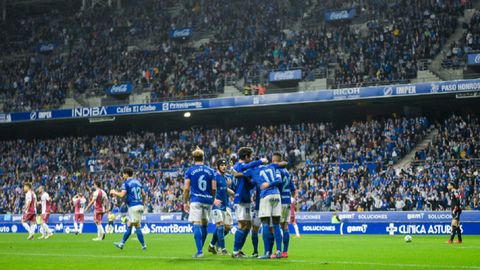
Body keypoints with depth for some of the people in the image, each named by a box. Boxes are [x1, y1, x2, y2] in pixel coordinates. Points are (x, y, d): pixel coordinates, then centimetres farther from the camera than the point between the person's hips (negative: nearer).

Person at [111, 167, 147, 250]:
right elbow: (143, 194, 15)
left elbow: (122, 195, -15)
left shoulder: (126, 183, -6)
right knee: (129, 225, 13)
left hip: (133, 206, -7)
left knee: (137, 226, -4)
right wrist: (143, 203, 29)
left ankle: (143, 245, -5)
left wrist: (114, 192, 2)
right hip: (140, 205, 7)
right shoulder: (137, 182, 16)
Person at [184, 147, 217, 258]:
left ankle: (199, 251, -18)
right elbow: (214, 188, 5)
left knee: (197, 225, -7)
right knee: (204, 225, 15)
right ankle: (200, 249, 21)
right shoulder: (210, 171, 8)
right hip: (207, 200, 3)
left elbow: (186, 188, -3)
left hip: (195, 200, -3)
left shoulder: (190, 171, 1)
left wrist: (185, 202, 5)